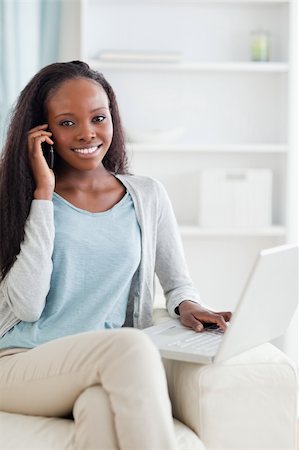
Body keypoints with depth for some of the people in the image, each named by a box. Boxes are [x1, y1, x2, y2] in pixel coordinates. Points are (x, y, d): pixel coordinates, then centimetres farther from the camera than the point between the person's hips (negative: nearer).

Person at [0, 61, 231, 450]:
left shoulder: (147, 196, 11)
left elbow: (178, 283, 20)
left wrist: (187, 306, -7)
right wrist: (44, 193, -7)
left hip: (111, 370, 2)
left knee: (103, 412, -38)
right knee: (129, 344, -33)